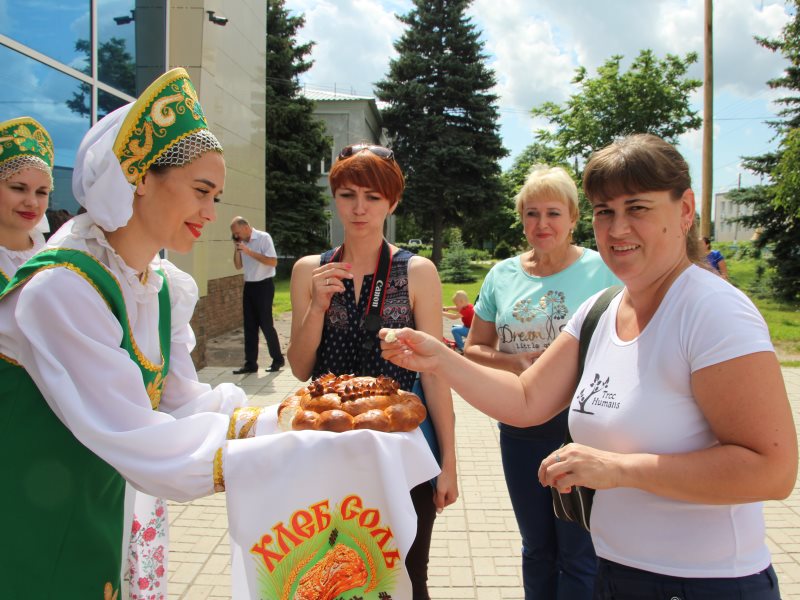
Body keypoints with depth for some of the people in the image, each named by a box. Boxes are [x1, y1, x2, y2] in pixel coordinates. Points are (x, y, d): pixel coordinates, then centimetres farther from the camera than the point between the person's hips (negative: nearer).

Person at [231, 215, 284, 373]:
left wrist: (249, 251, -21)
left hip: (264, 285, -7)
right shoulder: (242, 242, 9)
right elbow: (238, 266, 13)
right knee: (249, 326, 8)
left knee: (266, 324, -3)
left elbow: (273, 262, -20)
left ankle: (278, 359, 11)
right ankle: (250, 363, 14)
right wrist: (236, 248, -2)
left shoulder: (263, 238, -11)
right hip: (249, 286, 7)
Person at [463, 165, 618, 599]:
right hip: (521, 430, 4)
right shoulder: (503, 275, 5)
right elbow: (474, 349, 9)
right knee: (537, 548, 19)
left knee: (580, 555, 4)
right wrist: (514, 362, -10)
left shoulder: (603, 270, -5)